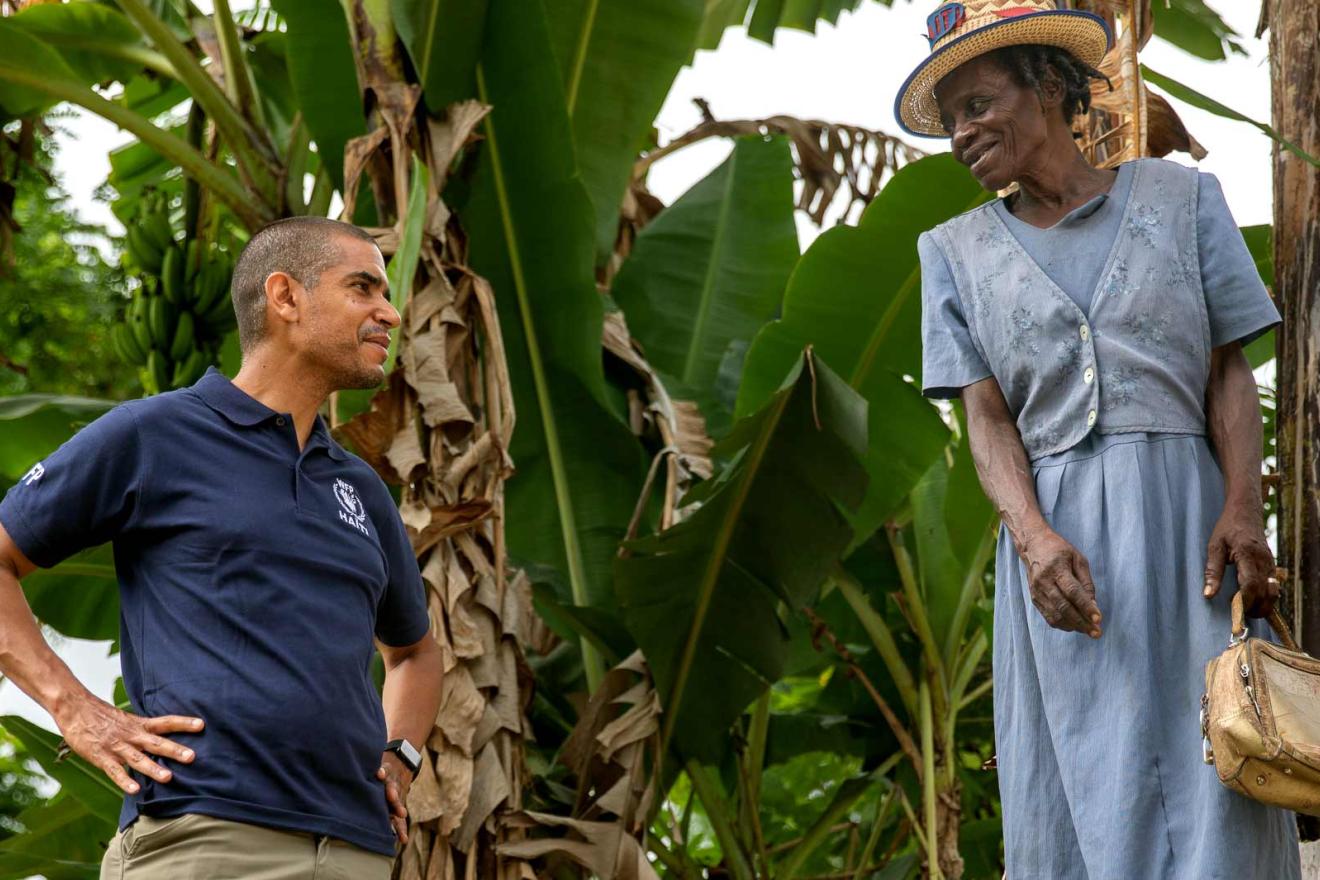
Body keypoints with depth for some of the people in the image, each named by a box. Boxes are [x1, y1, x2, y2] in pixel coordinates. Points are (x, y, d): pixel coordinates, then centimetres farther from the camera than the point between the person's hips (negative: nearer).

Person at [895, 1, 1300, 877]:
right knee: (1079, 804, -2)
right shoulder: (958, 252, 13)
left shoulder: (1181, 198, 9)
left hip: (1185, 514, -1)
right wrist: (1034, 536, -15)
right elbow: (987, 416, 4)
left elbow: (1230, 374, 6)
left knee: (1214, 797, -8)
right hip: (1057, 536, 1)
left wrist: (1242, 509, -11)